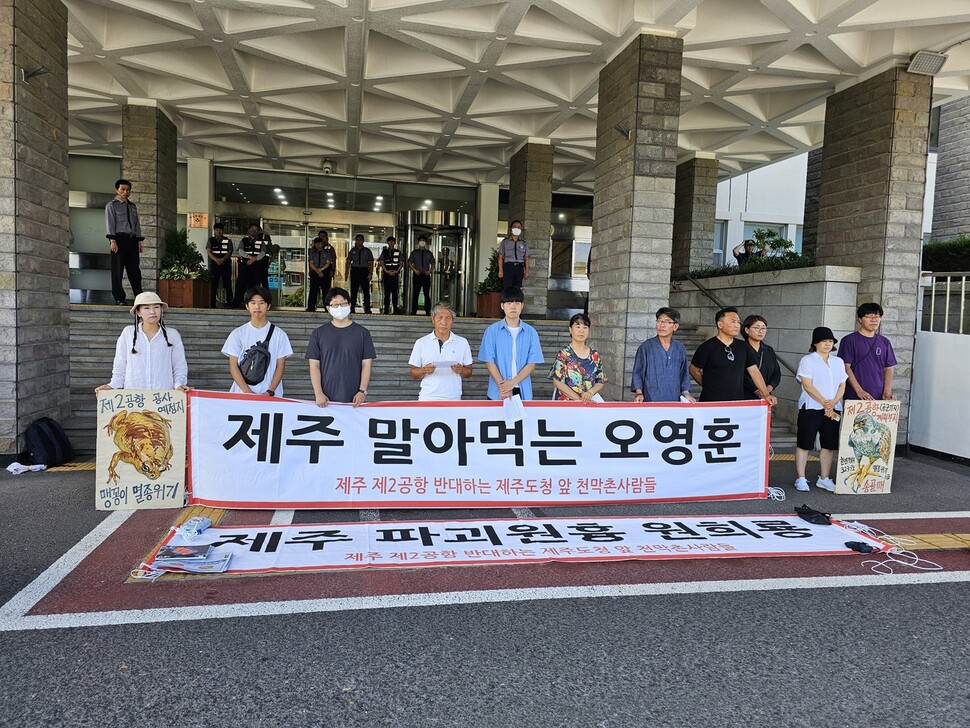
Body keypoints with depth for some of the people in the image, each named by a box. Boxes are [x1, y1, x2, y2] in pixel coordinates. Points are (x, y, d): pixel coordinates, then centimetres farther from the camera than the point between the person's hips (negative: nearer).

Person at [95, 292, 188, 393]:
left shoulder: (172, 335, 6)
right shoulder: (128, 333, 7)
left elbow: (180, 365, 9)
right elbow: (120, 364, 11)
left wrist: (179, 384, -6)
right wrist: (113, 385, 0)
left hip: (164, 393, 0)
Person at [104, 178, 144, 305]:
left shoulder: (133, 206, 21)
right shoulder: (112, 205, 4)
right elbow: (110, 223, -4)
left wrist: (139, 242, 10)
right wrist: (112, 241, -15)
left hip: (132, 240, 5)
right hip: (119, 239, -5)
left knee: (134, 270, 2)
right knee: (117, 270, -3)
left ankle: (139, 297, 1)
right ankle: (119, 298, -1)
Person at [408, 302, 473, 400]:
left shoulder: (462, 343, 8)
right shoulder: (421, 343, 5)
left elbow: (469, 372, 10)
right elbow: (413, 374, 7)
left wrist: (461, 370, -12)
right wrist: (424, 370, -14)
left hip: (453, 400, 1)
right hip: (427, 399, -1)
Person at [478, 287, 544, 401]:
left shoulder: (531, 333, 4)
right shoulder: (492, 331, 2)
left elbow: (531, 363, 0)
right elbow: (489, 362, -3)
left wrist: (512, 382, -14)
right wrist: (502, 386, -14)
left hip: (523, 392, 1)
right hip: (497, 393, -1)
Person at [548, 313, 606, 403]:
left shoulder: (594, 355, 10)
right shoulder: (564, 354, -2)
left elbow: (601, 381, 13)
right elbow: (557, 382, -7)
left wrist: (590, 392, -7)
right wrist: (579, 399, -12)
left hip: (589, 401, 3)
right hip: (566, 401, -3)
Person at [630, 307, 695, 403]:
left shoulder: (680, 349, 9)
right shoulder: (645, 347, -1)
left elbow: (684, 374, 16)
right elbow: (637, 373, 0)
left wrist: (686, 393, 4)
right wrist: (639, 393, -12)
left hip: (674, 401, 3)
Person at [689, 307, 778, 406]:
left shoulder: (743, 347, 7)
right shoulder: (707, 347, -6)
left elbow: (754, 371, 7)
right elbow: (694, 370, 1)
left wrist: (766, 394, 0)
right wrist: (708, 385, 5)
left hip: (737, 402, 4)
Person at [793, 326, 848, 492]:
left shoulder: (838, 362, 14)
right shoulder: (807, 360, -2)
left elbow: (842, 385, 9)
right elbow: (808, 386, -11)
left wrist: (833, 403, -8)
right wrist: (824, 403, -15)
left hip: (833, 409, 5)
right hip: (811, 408, -5)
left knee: (829, 445, 8)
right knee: (804, 443, -2)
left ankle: (824, 479, 18)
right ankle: (801, 479, 4)